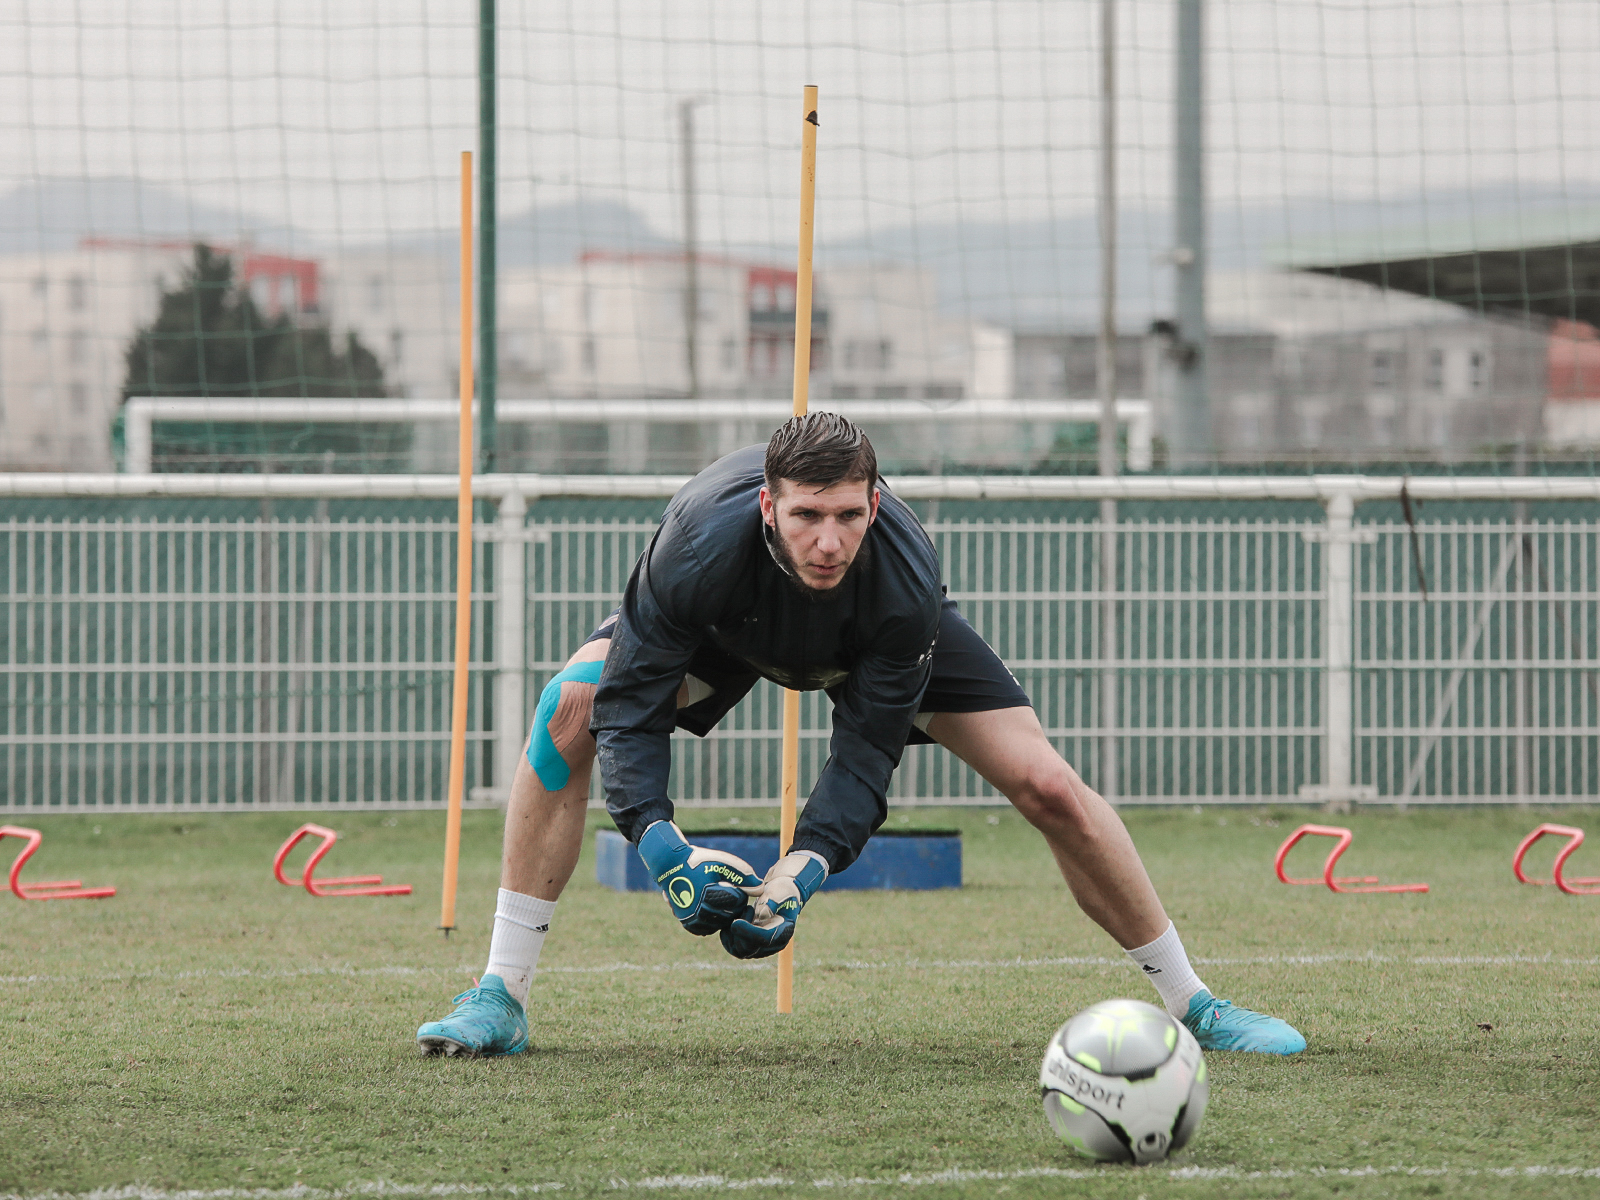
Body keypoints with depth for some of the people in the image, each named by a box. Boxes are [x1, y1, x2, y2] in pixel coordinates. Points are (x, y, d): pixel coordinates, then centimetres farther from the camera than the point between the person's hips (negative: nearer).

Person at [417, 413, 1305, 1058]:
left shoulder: (904, 578, -40)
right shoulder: (701, 545, -43)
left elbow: (866, 755, -35)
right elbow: (630, 705, -37)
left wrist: (800, 872, -50)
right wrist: (659, 845, -52)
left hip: (886, 640, 0)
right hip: (731, 627, 1)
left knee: (1048, 788, -15)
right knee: (572, 710, -25)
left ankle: (1194, 1006, 4)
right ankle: (500, 999, -16)